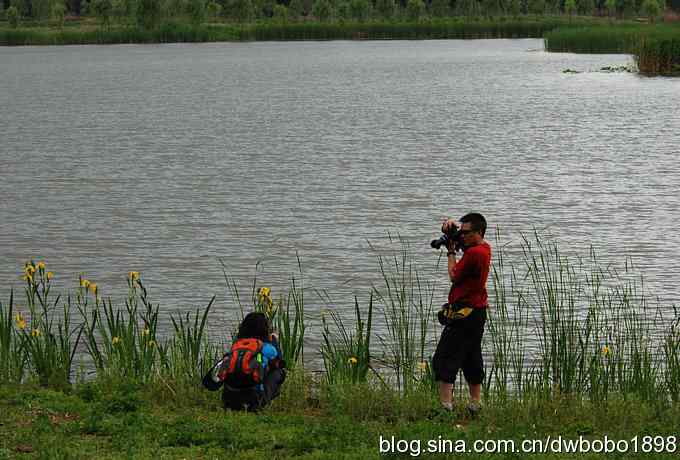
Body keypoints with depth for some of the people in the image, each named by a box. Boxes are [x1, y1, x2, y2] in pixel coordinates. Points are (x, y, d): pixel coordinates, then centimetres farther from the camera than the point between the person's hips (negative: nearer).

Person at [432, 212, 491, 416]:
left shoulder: (474, 252, -19)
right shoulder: (484, 248, 11)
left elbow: (454, 276, -10)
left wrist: (451, 252, 0)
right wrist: (451, 225, 4)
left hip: (464, 312, -10)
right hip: (478, 311, 10)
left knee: (444, 359, -11)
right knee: (472, 359, 16)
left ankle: (445, 404, -18)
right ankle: (475, 405, 20)